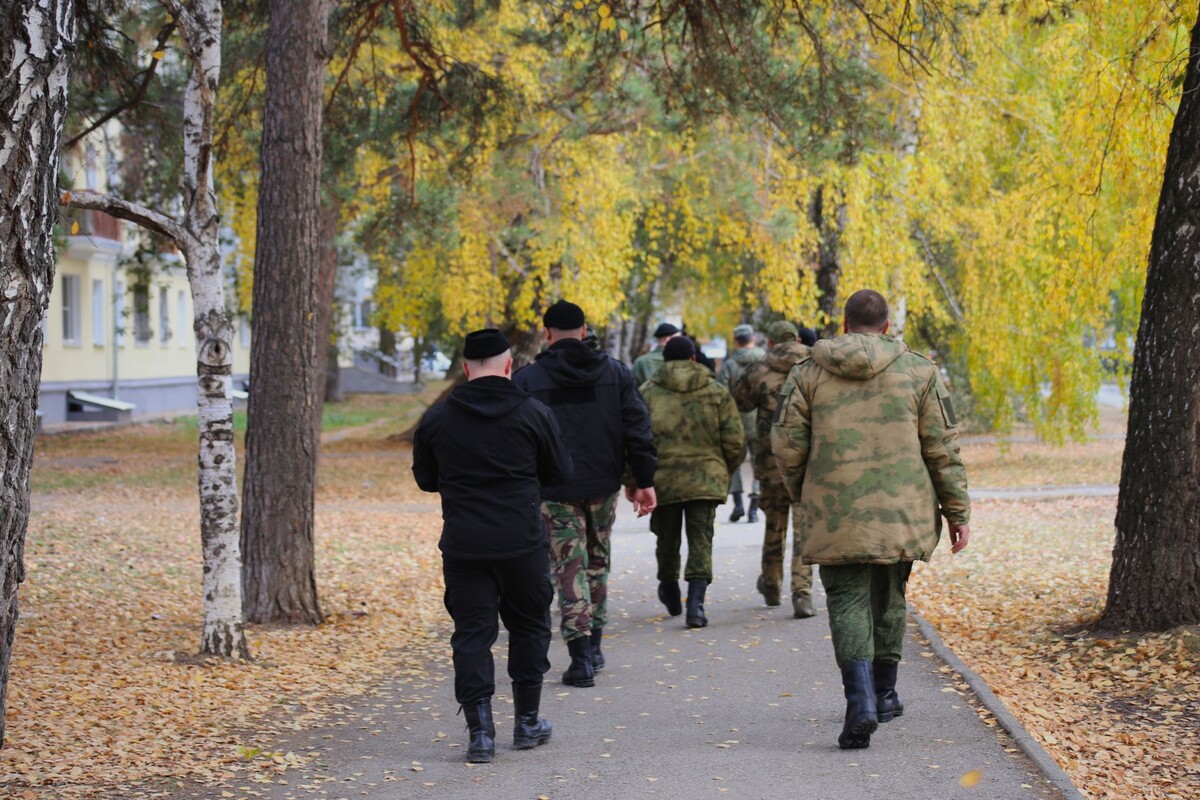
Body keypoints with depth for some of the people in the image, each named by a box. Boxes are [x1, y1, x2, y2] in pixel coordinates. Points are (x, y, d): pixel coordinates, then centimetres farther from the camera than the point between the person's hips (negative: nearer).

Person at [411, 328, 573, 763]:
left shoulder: (437, 419, 0)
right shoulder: (534, 413, -5)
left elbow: (425, 479, 10)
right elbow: (560, 472, 4)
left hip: (462, 546, 1)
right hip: (522, 543, 0)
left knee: (472, 633, 4)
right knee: (528, 625, 16)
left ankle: (480, 730, -5)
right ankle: (527, 723, 23)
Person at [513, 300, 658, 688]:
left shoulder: (527, 379, -4)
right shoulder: (615, 372, 3)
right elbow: (637, 429, 1)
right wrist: (644, 481, 5)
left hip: (554, 491, -3)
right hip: (603, 487, 3)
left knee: (570, 570, 0)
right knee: (598, 563, 19)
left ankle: (580, 658, -6)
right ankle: (593, 646, 24)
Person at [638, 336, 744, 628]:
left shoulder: (648, 392, 0)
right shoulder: (716, 392, 2)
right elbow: (735, 440, 1)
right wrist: (725, 471, 18)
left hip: (662, 480, 1)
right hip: (706, 480, 0)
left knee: (667, 539, 18)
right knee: (700, 541, 0)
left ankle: (670, 594, 37)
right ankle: (695, 603, -15)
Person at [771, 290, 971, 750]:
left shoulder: (808, 373, 3)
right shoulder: (918, 372, 3)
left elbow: (787, 446, 3)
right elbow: (942, 449, 2)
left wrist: (803, 497, 19)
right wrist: (957, 512, 7)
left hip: (834, 514, -1)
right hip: (900, 513, 1)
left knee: (847, 601, 0)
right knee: (888, 598, 18)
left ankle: (860, 702, -18)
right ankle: (884, 694, 29)